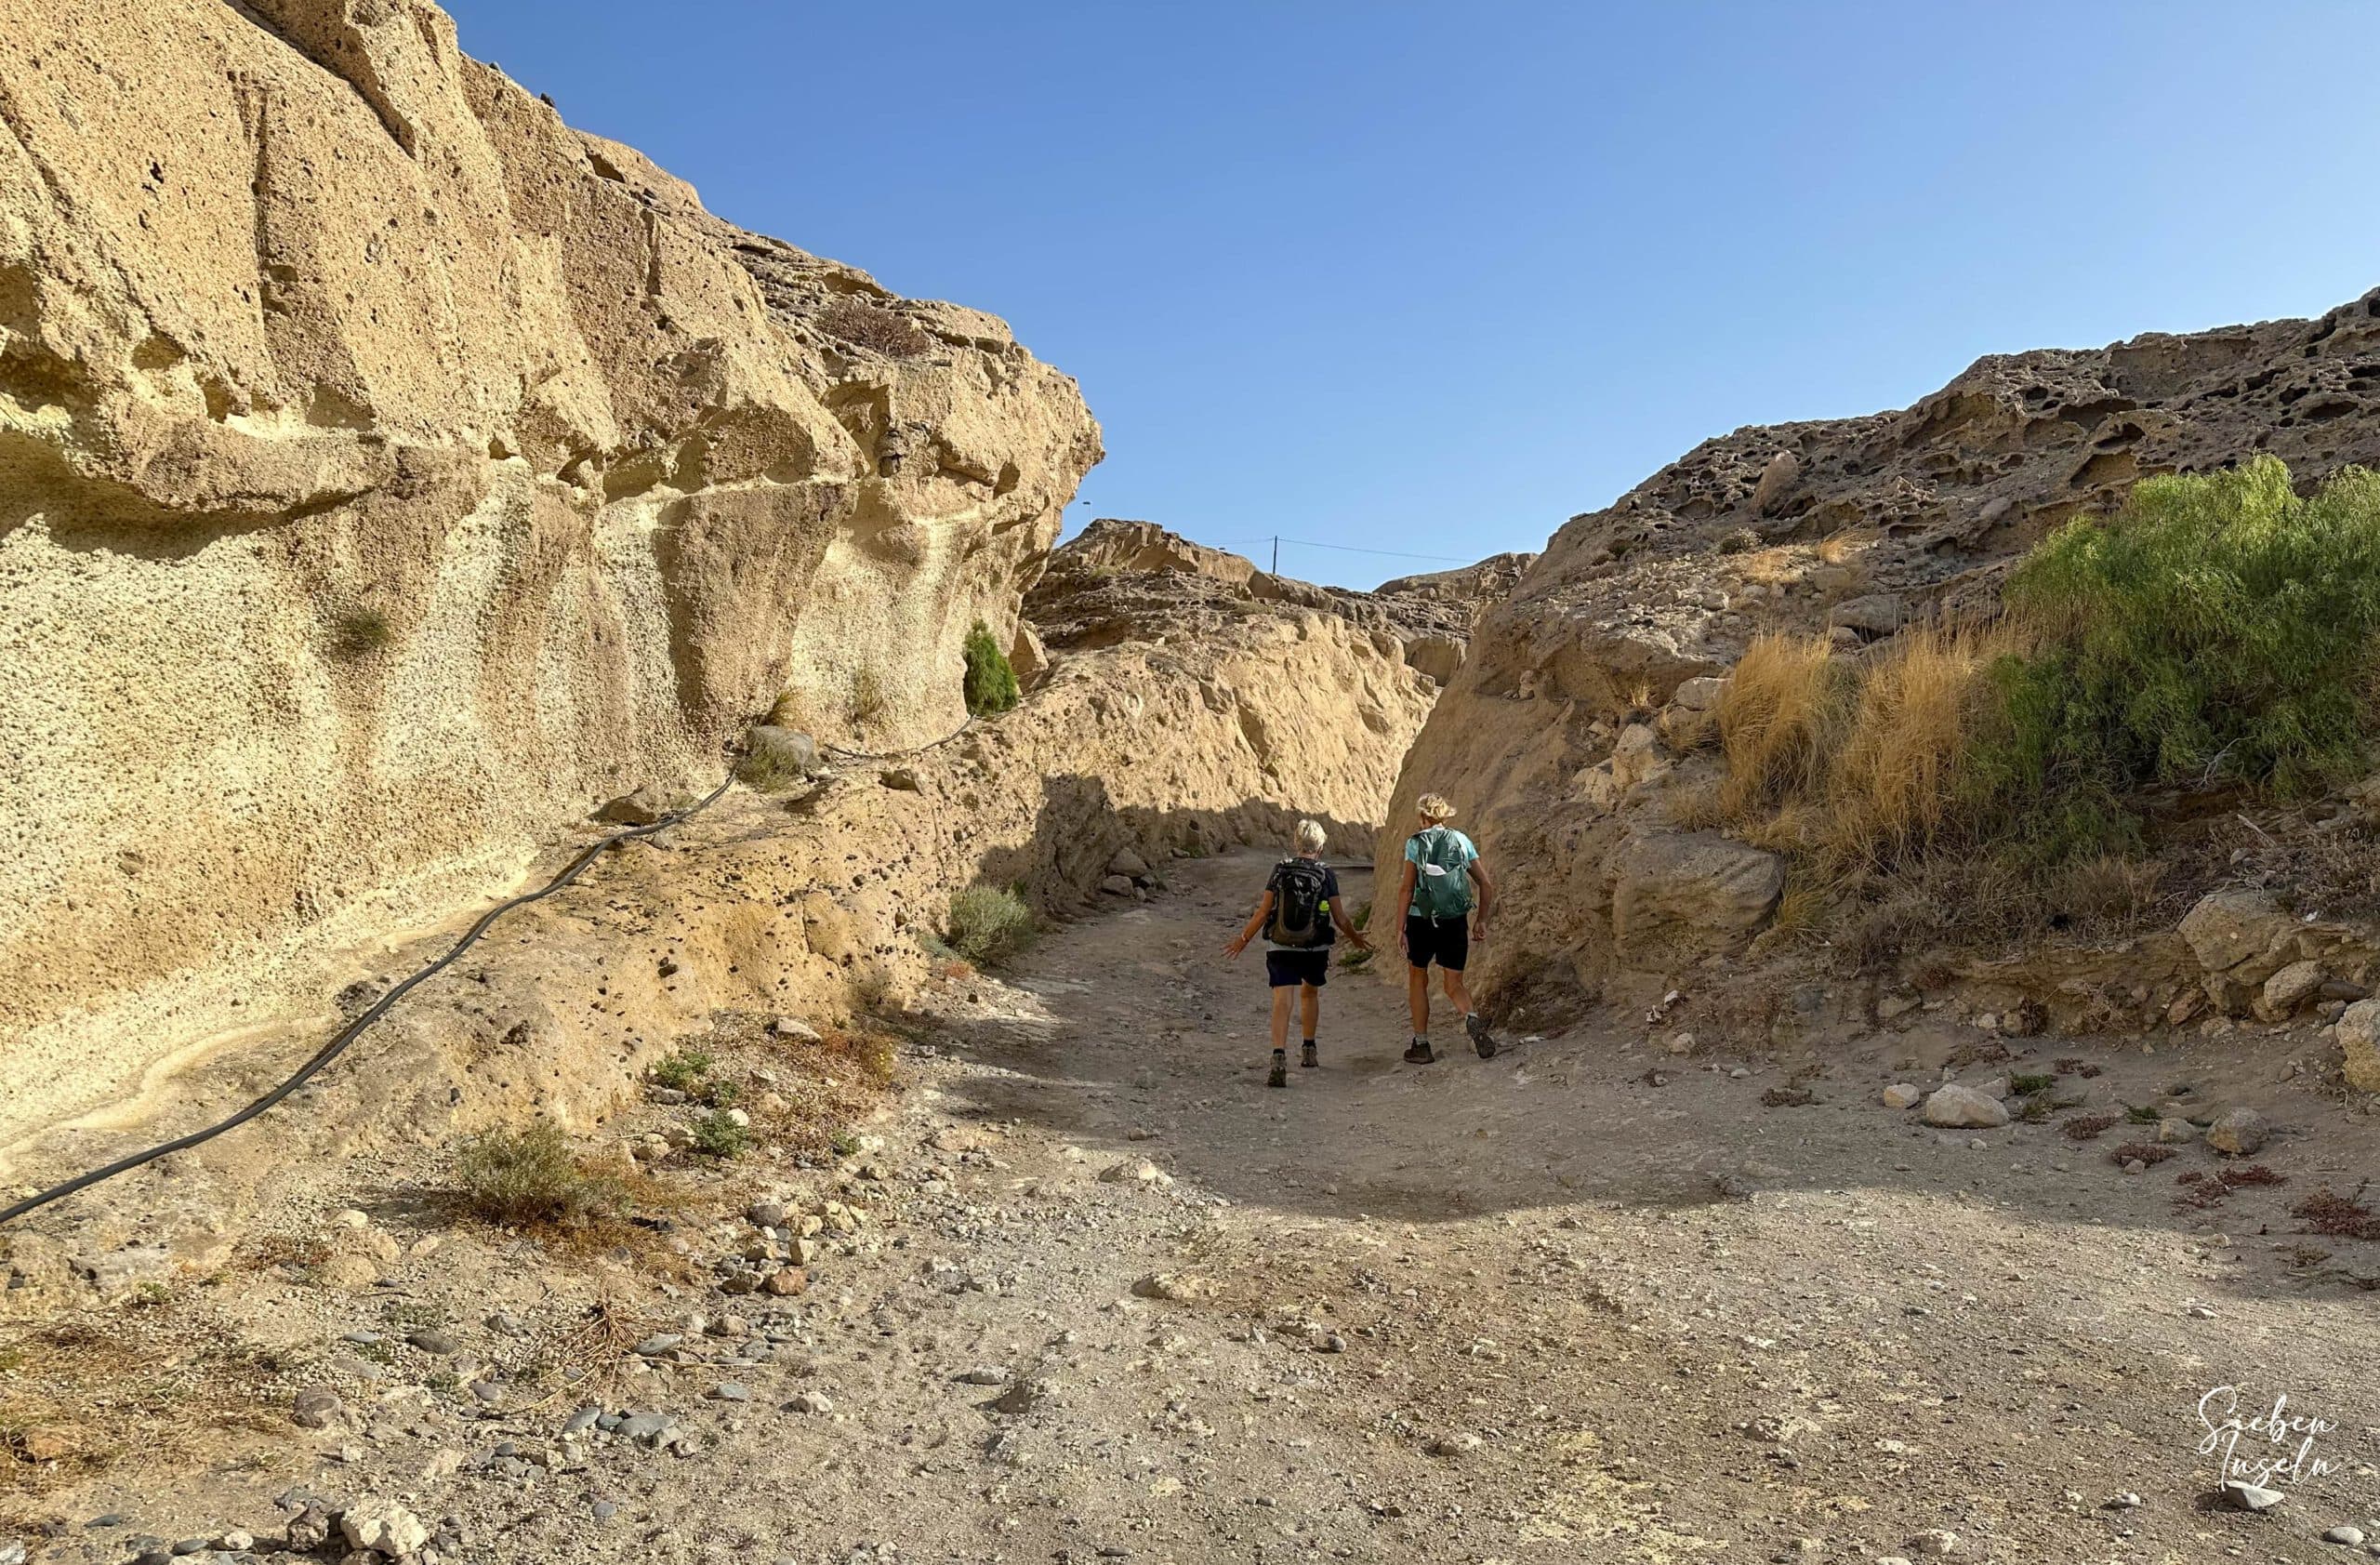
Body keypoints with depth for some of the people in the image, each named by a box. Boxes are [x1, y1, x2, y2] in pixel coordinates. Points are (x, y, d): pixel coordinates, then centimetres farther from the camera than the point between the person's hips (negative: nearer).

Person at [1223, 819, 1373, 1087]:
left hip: (1280, 947, -1)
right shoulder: (1326, 875, -4)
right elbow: (1340, 918, -1)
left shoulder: (1280, 870, -1)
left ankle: (1279, 1058, -26)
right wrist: (1355, 937, 19)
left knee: (1282, 1000, -8)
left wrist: (1244, 939, 12)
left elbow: (1263, 912, -1)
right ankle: (1308, 1050, 36)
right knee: (1309, 993, 26)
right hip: (1315, 948, 1)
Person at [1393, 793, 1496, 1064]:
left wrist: (1401, 927, -6)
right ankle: (1472, 1019, -20)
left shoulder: (1415, 842, -4)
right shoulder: (1461, 841, 6)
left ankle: (1421, 1046, 17)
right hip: (1456, 922, 2)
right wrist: (1481, 920, 15)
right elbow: (1487, 885, 6)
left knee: (1417, 980, 16)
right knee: (1454, 984, 11)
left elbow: (1406, 887, -10)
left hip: (1421, 921, -2)